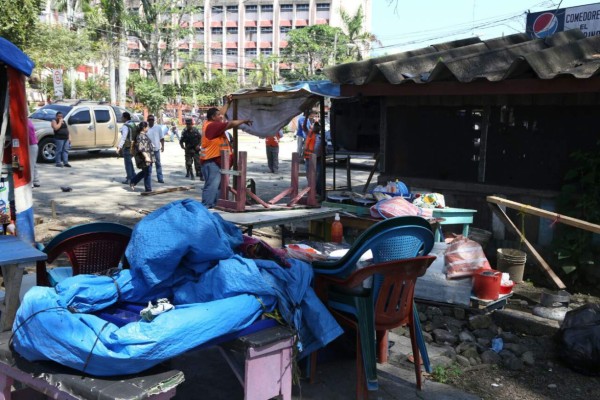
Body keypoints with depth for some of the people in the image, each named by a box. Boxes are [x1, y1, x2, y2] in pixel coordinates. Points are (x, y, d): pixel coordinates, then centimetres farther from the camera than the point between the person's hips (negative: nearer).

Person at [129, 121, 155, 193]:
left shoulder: (144, 135, 16)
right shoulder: (141, 136, -17)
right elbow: (141, 148, -25)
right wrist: (146, 157, -31)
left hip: (147, 157, 10)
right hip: (145, 158, -10)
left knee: (145, 172, 18)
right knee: (147, 173, -3)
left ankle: (133, 182, 26)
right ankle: (148, 189, 5)